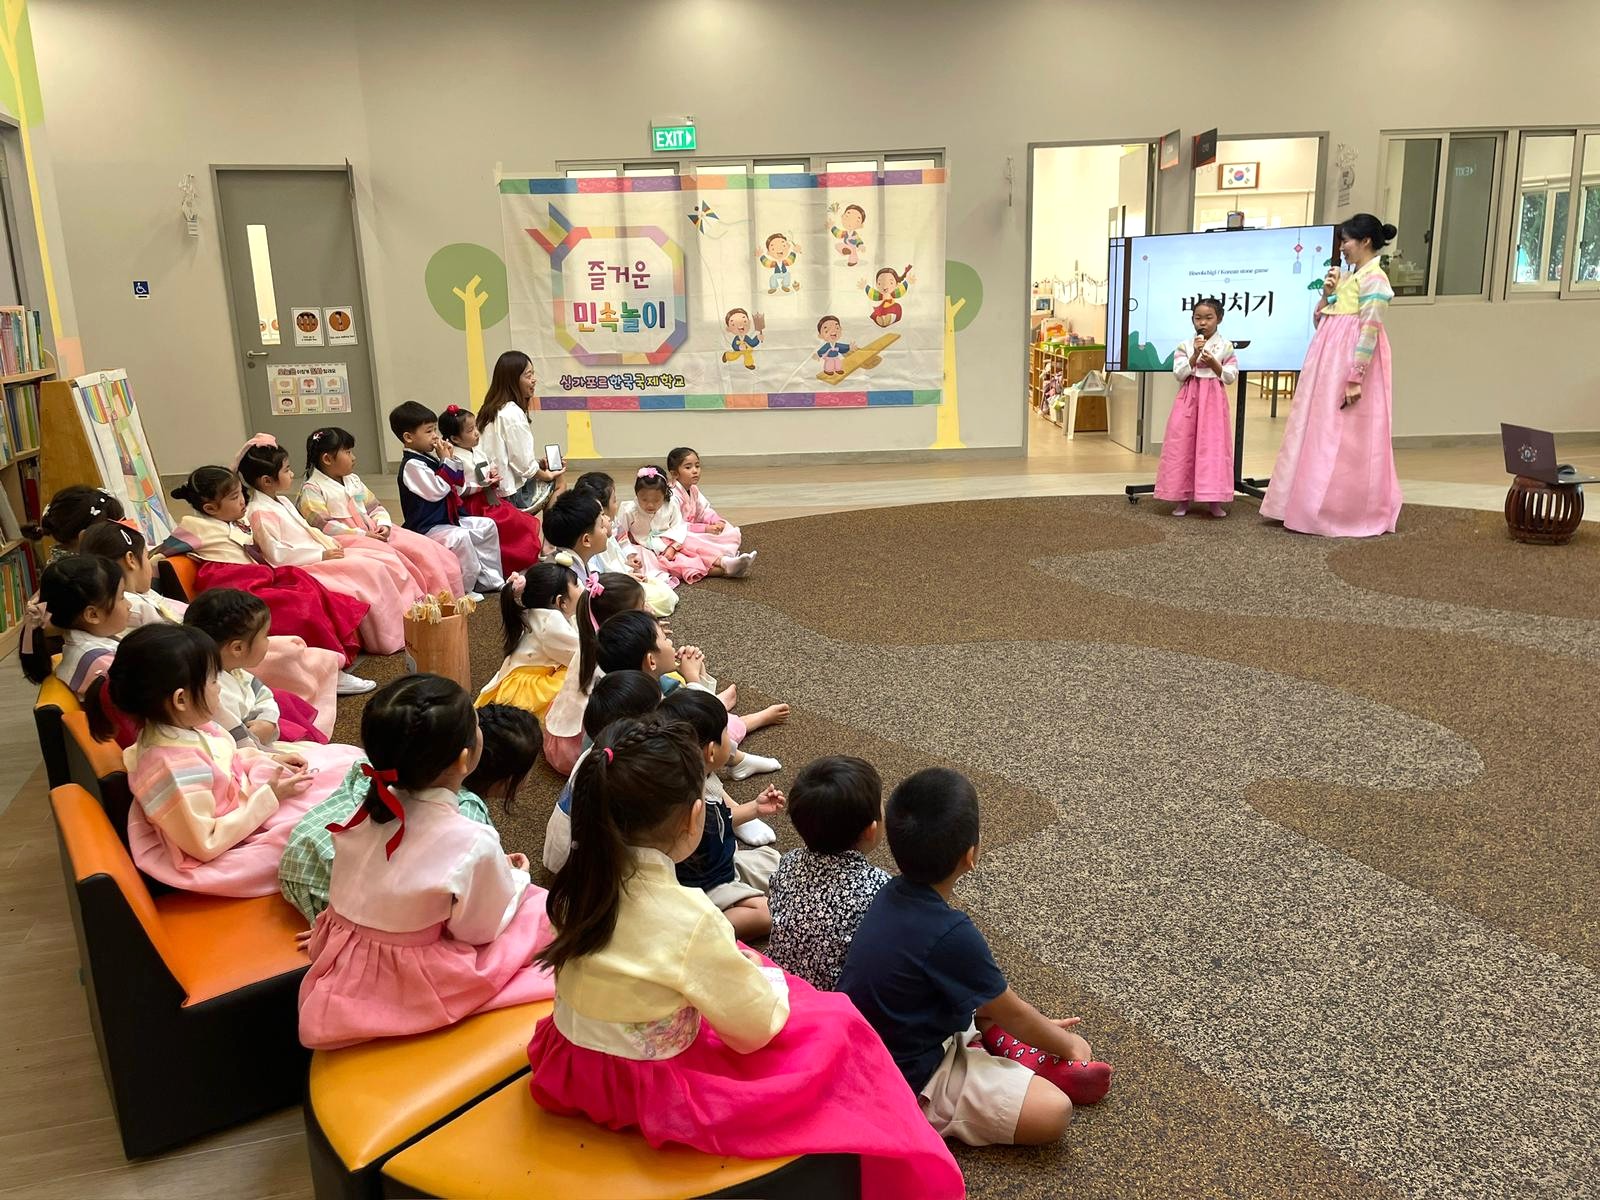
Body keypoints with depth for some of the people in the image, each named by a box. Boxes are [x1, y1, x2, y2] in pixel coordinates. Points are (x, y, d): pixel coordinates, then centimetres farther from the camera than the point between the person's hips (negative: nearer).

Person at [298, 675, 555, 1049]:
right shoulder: (473, 843, -25)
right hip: (406, 987, -7)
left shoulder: (369, 807, -7)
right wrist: (515, 879, 8)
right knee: (543, 907, 1)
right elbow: (480, 928, -11)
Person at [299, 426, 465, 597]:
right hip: (344, 539, -7)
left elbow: (375, 508, 20)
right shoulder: (312, 490, -3)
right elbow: (323, 526, -14)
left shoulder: (353, 480, 19)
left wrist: (384, 524, -4)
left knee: (423, 547, -11)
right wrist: (362, 535, -18)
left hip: (372, 531, 7)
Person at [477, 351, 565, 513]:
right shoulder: (513, 414, -20)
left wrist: (539, 462, 10)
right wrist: (548, 475, -1)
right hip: (512, 494, -8)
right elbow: (525, 465, -19)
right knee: (557, 482, 9)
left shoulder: (490, 410, 8)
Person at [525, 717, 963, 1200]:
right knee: (833, 1031, 5)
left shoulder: (581, 880, -10)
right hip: (646, 1089, -7)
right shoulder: (687, 917, -30)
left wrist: (735, 967, 9)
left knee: (740, 966, 22)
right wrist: (770, 982, 3)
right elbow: (756, 1027, -17)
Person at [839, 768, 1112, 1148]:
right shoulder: (949, 935, -30)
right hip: (910, 1081, -9)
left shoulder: (893, 895, -5)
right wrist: (1066, 1045, 7)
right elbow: (1013, 1015, -12)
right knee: (1053, 1112, -18)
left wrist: (1040, 1026, 18)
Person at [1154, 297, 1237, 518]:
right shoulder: (1185, 346, 4)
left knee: (1214, 446, -3)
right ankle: (1183, 498, 8)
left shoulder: (1225, 346, 3)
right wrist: (1195, 355, -15)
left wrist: (1214, 363, -13)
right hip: (1189, 398, 1)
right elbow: (1179, 374, -5)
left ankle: (1214, 500, 4)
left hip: (1214, 400, -1)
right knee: (1183, 446, -1)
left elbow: (1231, 377, 1)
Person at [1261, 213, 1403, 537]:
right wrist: (1327, 293, 3)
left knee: (1344, 442, -5)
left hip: (1349, 366, -9)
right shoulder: (1347, 277, 16)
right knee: (1320, 435, 11)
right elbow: (1321, 322, 19)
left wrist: (1355, 378, -22)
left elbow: (1369, 331, -18)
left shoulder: (1374, 278, -11)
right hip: (1328, 364, 9)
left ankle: (1347, 513, 3)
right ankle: (1317, 506, 18)